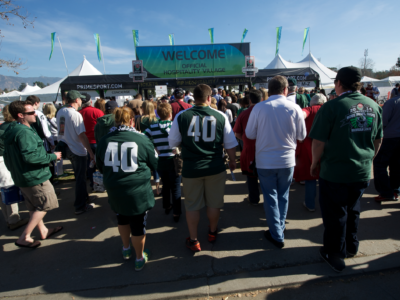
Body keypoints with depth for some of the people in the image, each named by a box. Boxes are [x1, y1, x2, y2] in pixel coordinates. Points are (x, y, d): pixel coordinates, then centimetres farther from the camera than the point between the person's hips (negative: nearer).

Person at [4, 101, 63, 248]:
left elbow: (8, 157, 16)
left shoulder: (11, 130, 9)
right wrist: (52, 156, -18)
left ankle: (43, 231, 35)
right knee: (45, 205, 4)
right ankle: (24, 237, 8)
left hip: (21, 176, 10)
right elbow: (30, 156, -30)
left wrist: (14, 170, 25)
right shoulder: (24, 132, -23)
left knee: (35, 206, 20)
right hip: (35, 176, -10)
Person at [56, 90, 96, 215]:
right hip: (78, 150, -8)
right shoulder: (75, 114, -20)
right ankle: (80, 207, 14)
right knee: (80, 178, 4)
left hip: (66, 148, 8)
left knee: (79, 176, 22)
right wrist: (91, 152, -19)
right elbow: (82, 135, -22)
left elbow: (61, 130, 11)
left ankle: (84, 198, 37)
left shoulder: (60, 112, 4)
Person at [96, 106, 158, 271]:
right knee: (138, 225, 14)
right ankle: (140, 258, 33)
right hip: (138, 192, -3)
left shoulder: (104, 140, -7)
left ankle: (126, 249, 49)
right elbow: (155, 164, -2)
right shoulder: (142, 139, -14)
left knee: (122, 219, 28)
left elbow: (100, 167, 8)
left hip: (114, 192, 4)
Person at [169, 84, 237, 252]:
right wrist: (232, 161, 16)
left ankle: (193, 241, 30)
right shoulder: (221, 116, -7)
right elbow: (230, 144, -1)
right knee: (214, 203, 20)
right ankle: (212, 232, 42)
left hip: (191, 168, -1)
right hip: (216, 168, 1)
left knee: (192, 206, 16)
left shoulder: (181, 116, -9)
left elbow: (173, 142, 0)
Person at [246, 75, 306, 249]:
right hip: (287, 160, 2)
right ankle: (280, 227, 36)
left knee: (270, 197, 11)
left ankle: (277, 235, 20)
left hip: (265, 161, -1)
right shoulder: (294, 108, -8)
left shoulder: (259, 108, -11)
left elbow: (250, 134, -4)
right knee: (283, 196, 20)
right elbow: (302, 135, 1)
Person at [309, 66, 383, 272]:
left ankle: (335, 255, 27)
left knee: (335, 214, 10)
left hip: (335, 172, -6)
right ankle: (351, 246, 44)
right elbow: (378, 140, 11)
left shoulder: (331, 107, -16)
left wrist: (315, 163, -2)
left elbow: (319, 141, -16)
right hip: (362, 172, 6)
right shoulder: (373, 106, 3)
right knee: (352, 209, 25)